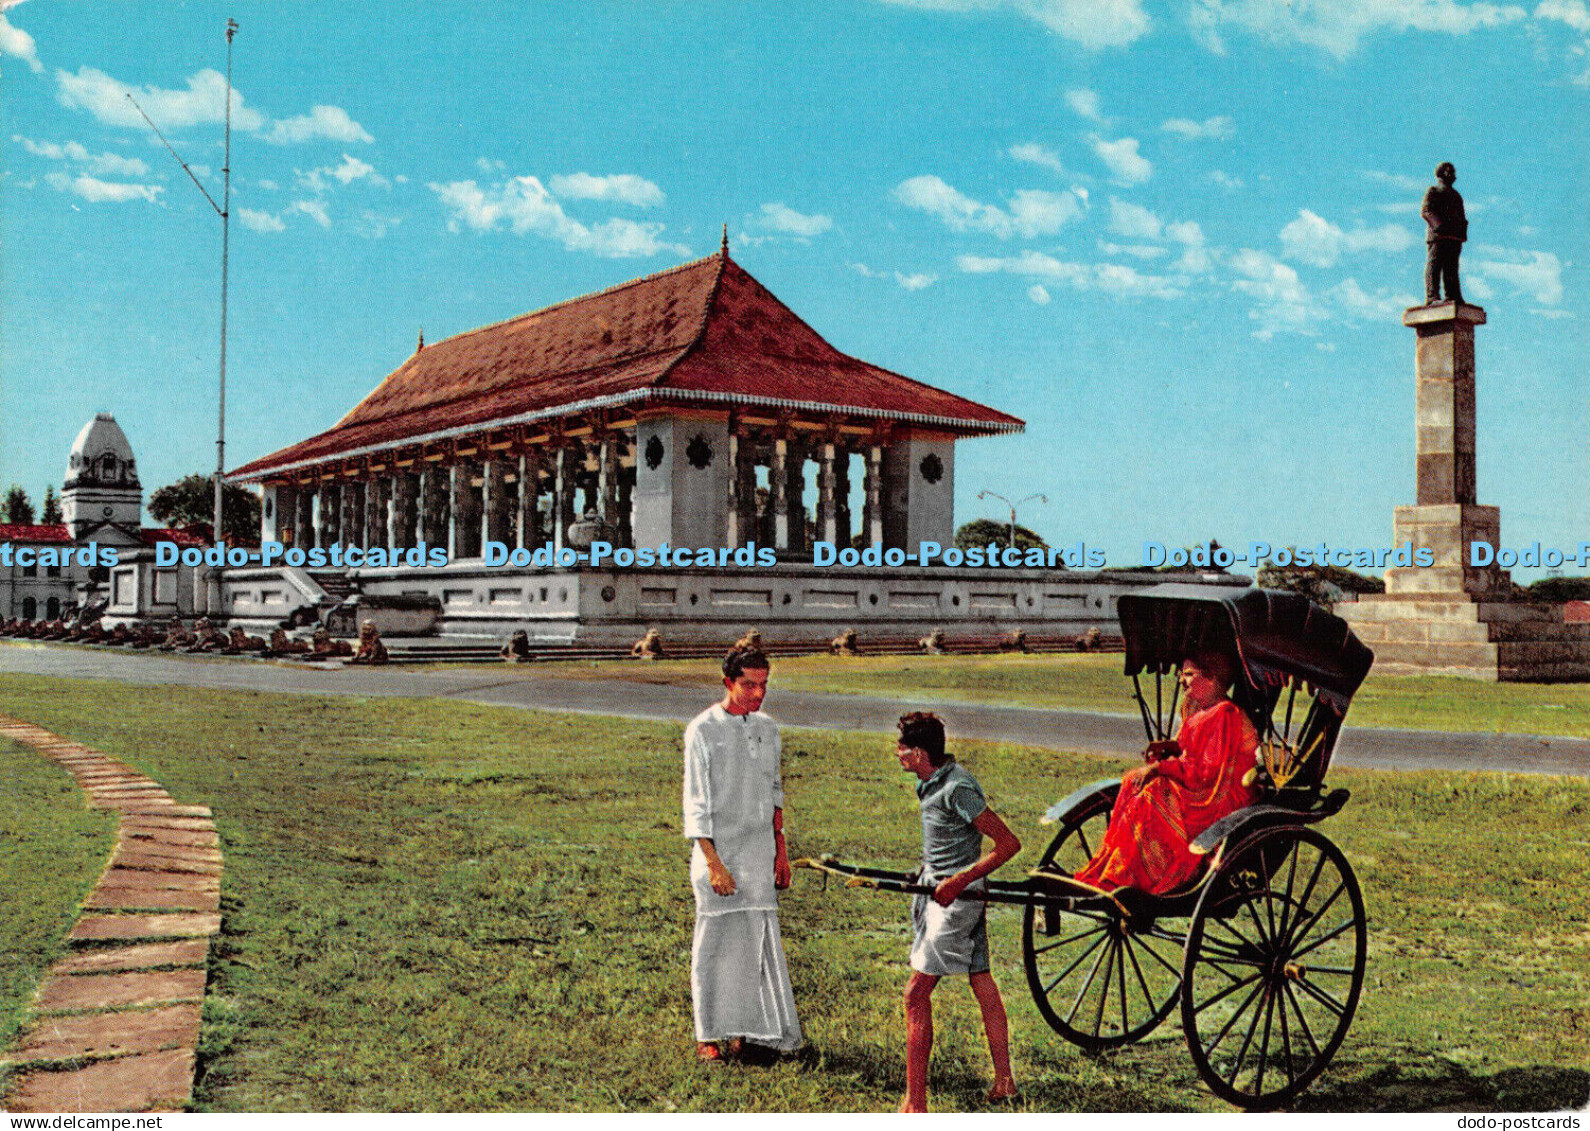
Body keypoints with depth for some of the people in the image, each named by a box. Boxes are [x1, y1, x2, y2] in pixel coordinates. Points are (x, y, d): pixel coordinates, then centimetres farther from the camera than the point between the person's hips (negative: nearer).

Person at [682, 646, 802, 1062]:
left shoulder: (768, 728, 9)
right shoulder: (703, 730, -8)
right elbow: (696, 802, -9)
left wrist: (781, 851, 13)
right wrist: (713, 863, -14)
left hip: (760, 852, 5)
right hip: (719, 851, -5)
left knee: (760, 941, 5)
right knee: (716, 943, 3)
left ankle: (748, 1028, 17)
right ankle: (708, 1035, 16)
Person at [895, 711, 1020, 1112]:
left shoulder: (957, 789, -23)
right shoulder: (929, 782, 5)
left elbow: (1008, 844, -22)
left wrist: (958, 881, -23)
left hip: (957, 899, -9)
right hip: (934, 891, 9)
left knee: (916, 992, -9)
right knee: (981, 982, 16)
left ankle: (914, 1102, -5)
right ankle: (1003, 1079, 26)